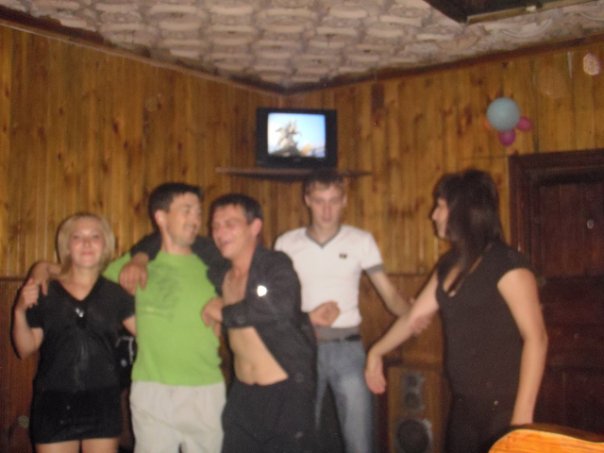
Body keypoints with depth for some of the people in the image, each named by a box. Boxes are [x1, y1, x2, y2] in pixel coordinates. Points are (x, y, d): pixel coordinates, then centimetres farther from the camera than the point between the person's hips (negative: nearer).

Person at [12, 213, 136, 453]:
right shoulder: (45, 294, 1)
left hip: (102, 403, 1)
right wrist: (20, 311, -13)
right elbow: (26, 349, 3)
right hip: (54, 403, 0)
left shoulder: (115, 293, 2)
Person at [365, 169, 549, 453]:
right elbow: (414, 317, 20)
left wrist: (522, 414, -21)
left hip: (502, 407, -7)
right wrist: (376, 352, 24)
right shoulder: (449, 266, 10)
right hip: (464, 404, 7)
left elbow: (536, 339, -18)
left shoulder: (506, 265, -14)